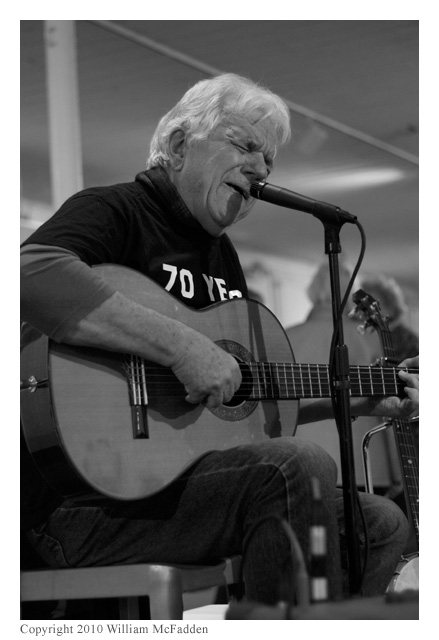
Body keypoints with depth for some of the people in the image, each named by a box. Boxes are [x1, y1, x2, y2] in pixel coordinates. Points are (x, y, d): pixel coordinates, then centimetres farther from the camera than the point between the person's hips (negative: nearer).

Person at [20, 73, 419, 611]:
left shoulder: (222, 256, 22)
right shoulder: (114, 211, -6)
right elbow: (31, 271, -30)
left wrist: (365, 400, 19)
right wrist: (182, 345, -32)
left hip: (193, 474, 9)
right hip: (88, 498, -9)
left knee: (382, 524, 7)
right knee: (299, 466, -29)